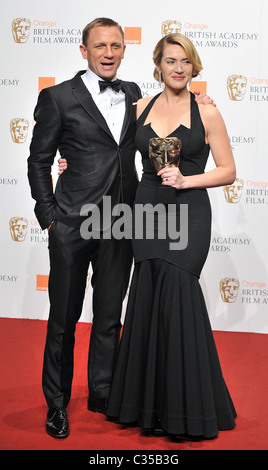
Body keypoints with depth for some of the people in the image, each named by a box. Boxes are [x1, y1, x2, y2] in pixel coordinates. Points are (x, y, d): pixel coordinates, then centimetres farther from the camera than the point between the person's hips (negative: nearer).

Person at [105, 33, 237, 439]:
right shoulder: (140, 108, 11)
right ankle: (152, 403, 13)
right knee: (151, 295, 0)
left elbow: (228, 171, 2)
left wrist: (187, 179, -12)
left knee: (175, 289, -13)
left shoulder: (207, 113, 2)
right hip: (147, 208, 3)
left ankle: (186, 408, 2)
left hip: (188, 212, -3)